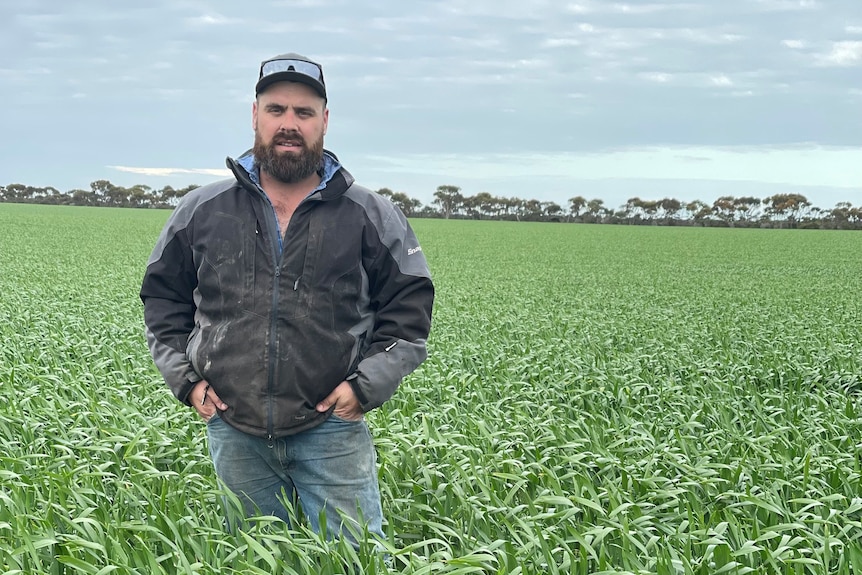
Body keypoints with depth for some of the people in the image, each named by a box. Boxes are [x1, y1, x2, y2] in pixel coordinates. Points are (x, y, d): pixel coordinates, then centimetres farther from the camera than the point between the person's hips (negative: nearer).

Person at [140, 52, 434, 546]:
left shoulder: (371, 217, 0)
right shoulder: (203, 211, 5)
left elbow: (410, 310, 4)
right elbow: (162, 296, 16)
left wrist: (367, 384, -7)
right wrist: (184, 376, 4)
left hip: (332, 430, -2)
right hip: (234, 434, 2)